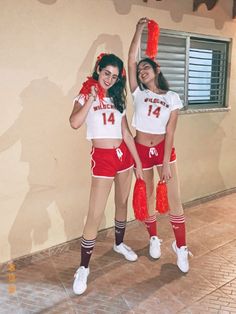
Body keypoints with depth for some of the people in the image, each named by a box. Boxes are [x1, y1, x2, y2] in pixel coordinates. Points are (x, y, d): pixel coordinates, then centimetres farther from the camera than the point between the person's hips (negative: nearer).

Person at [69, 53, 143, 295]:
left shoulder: (117, 98, 12)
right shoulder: (85, 96, -2)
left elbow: (126, 133, 11)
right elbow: (75, 123, -24)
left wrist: (138, 162, 10)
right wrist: (91, 98, -18)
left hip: (124, 155, 6)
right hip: (102, 158, -6)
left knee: (122, 203, 18)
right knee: (95, 215, -6)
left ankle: (119, 244, 43)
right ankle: (83, 268, 10)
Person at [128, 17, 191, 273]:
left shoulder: (172, 98, -2)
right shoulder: (138, 94, -1)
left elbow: (170, 131, -8)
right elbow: (131, 61, -11)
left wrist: (166, 162, -13)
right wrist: (139, 30, -8)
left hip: (164, 149, 0)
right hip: (141, 150, 1)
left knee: (174, 198, 0)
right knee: (148, 196, 11)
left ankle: (180, 246, 16)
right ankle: (154, 239, 32)